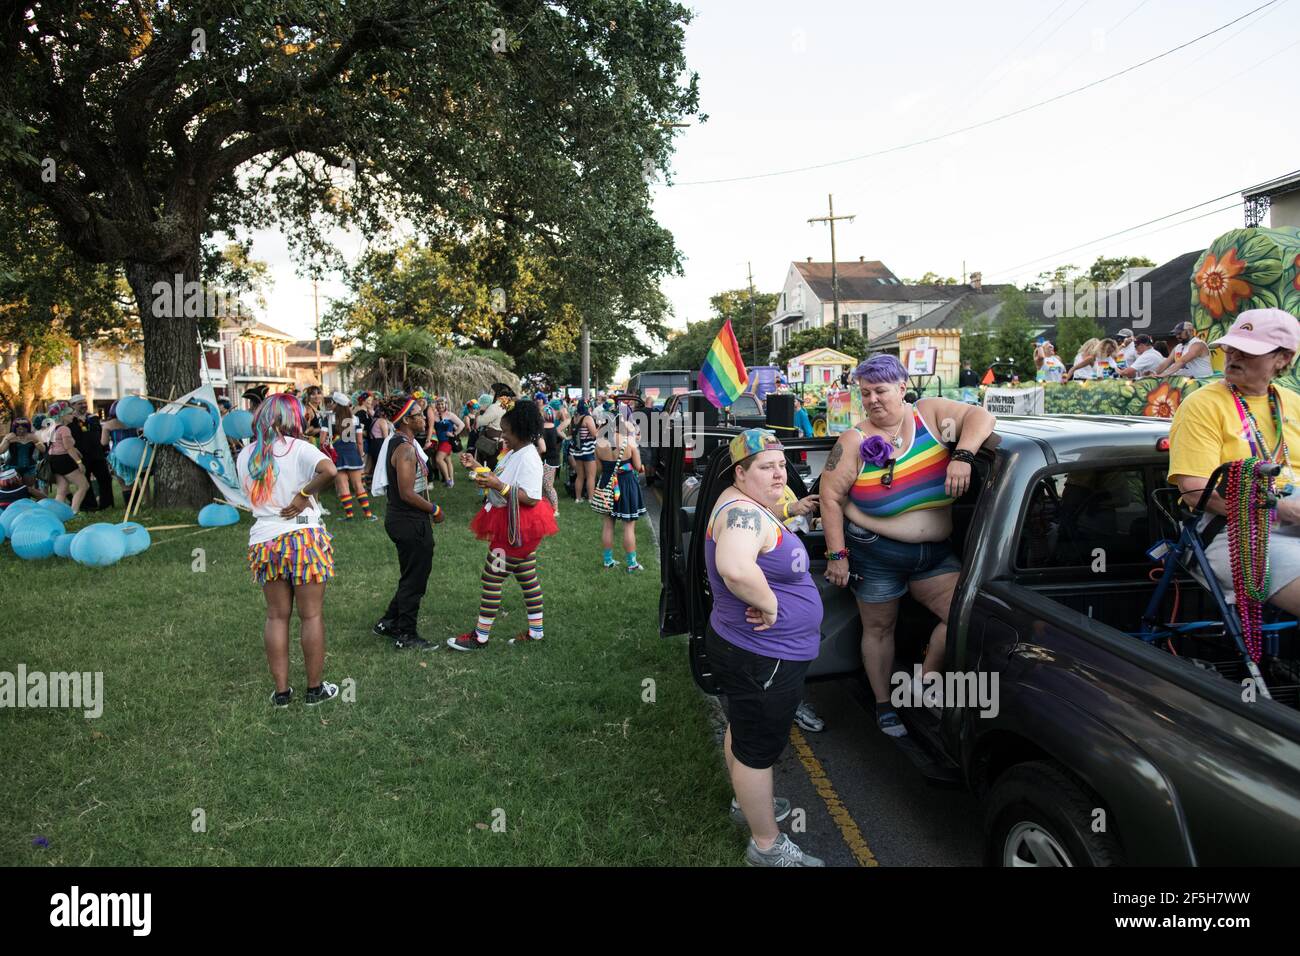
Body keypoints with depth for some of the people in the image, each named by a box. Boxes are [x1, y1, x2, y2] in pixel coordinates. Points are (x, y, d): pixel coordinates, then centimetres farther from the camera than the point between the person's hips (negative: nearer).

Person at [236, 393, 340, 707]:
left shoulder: (245, 457, 8)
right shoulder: (298, 448, -9)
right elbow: (330, 470, -26)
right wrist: (305, 494, -14)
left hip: (263, 541, 5)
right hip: (304, 536, -5)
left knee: (276, 616, 13)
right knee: (311, 615, 5)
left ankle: (281, 691, 18)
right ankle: (315, 689, 14)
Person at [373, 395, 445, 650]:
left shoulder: (397, 443, 11)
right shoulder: (406, 449, -20)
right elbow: (407, 493, -25)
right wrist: (434, 509, -13)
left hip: (400, 518, 10)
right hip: (411, 523, -10)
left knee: (411, 576, 22)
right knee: (415, 579, 3)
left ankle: (389, 623, 33)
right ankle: (406, 636, 14)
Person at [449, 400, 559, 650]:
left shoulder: (529, 459, -21)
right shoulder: (513, 453, 10)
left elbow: (531, 498, -27)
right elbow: (501, 481, 14)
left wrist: (498, 485, -30)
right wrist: (476, 467, 6)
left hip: (517, 527, -10)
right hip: (513, 525, 10)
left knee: (492, 578, -3)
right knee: (527, 577, 15)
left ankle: (480, 636, 6)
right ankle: (536, 630, 25)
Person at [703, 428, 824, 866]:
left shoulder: (748, 505, 5)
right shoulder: (744, 513, -28)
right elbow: (735, 568, -48)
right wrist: (769, 604, -32)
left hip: (744, 648, 11)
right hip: (763, 660, -11)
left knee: (742, 729, 28)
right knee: (759, 749, 6)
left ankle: (747, 802, 50)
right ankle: (767, 846, 24)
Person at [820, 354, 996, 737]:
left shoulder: (930, 412, -3)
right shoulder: (855, 441, -9)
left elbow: (981, 417, -12)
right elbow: (831, 496, -9)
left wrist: (962, 455, -31)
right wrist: (837, 554, -12)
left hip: (935, 552, 3)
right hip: (876, 554, -2)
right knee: (879, 628, 12)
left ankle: (925, 681, 15)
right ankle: (883, 703, 33)